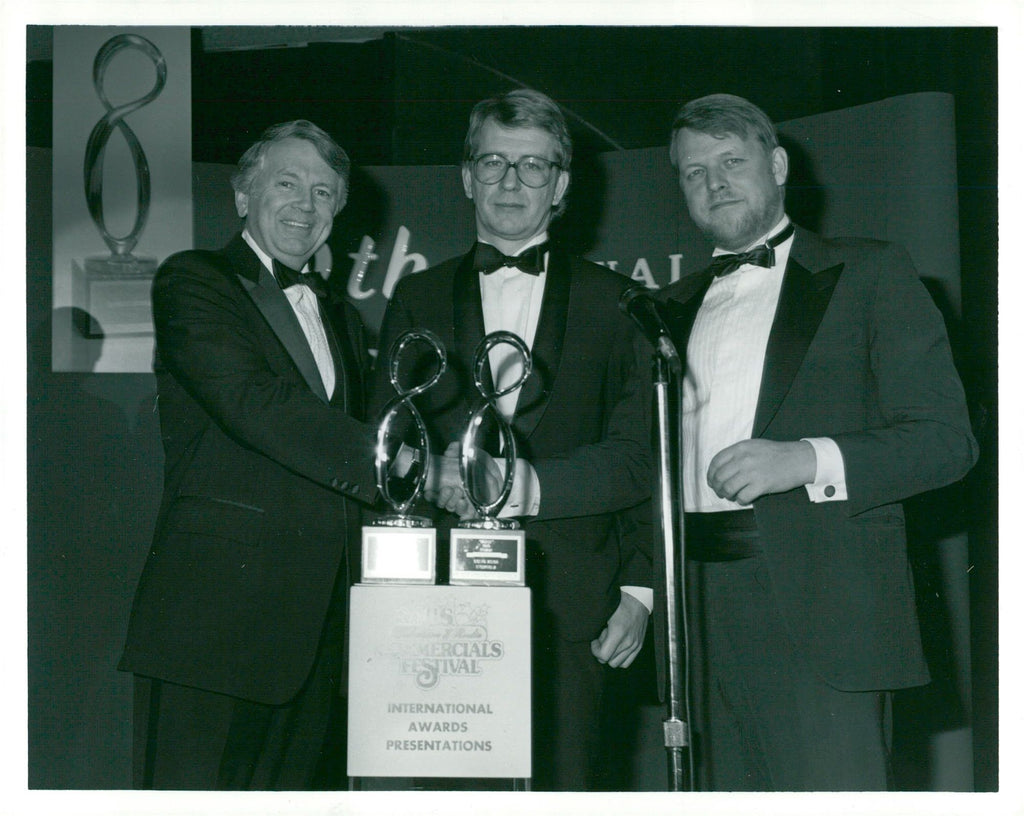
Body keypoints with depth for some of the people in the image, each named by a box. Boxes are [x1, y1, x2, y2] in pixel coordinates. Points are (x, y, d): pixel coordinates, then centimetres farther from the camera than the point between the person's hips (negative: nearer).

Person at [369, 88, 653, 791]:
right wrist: (435, 477, -11)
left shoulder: (613, 302, 11)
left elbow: (639, 455, 5)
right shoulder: (418, 300, 16)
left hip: (567, 613, -1)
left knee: (563, 784, -5)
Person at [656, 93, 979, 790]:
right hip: (703, 622, 5)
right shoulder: (677, 305, 22)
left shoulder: (870, 274, 6)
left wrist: (808, 459, -16)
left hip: (825, 616, -4)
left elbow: (948, 440, -2)